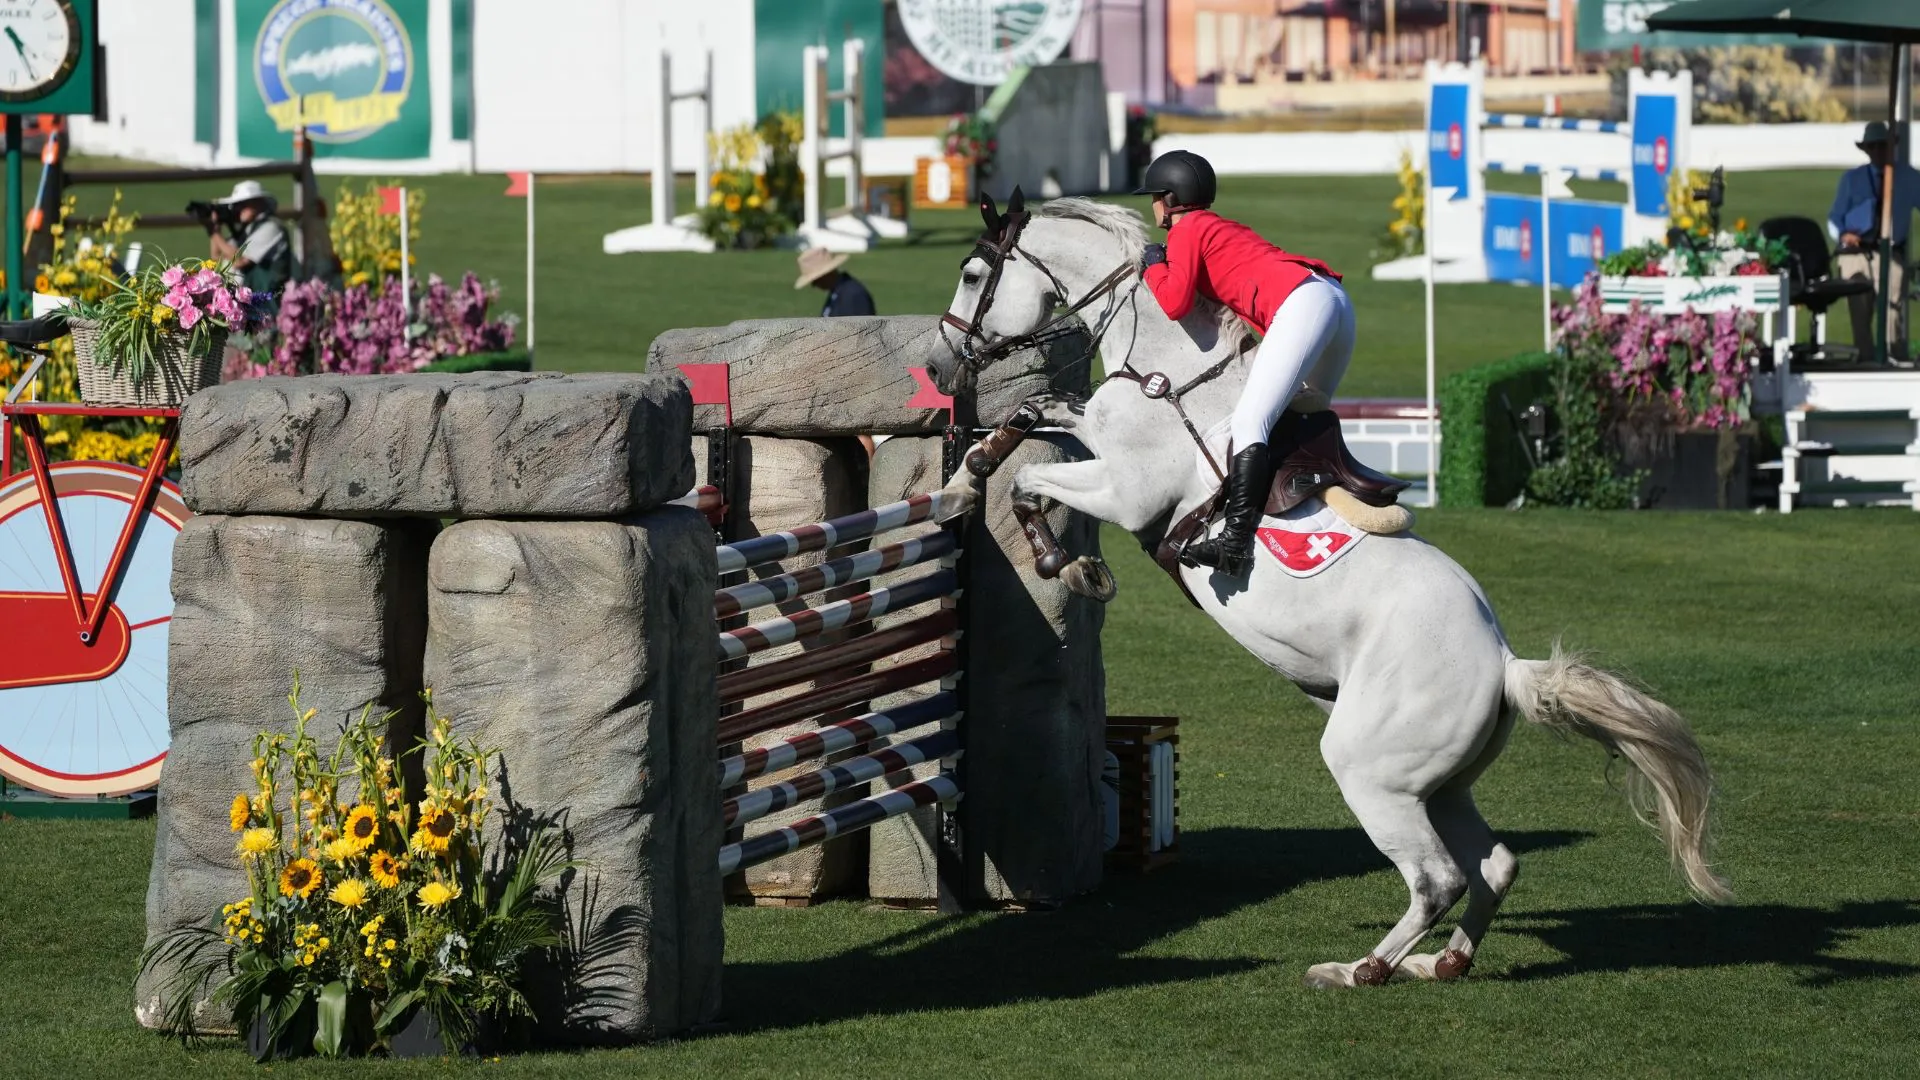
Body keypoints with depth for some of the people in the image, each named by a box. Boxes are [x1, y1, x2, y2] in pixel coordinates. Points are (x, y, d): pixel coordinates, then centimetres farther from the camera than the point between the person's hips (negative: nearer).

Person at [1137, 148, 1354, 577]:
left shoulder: (1186, 230, 7)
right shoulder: (1223, 228, 33)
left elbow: (1175, 302, -4)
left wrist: (1154, 266, 15)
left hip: (1300, 305, -10)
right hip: (1336, 299, 10)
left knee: (1249, 424, -19)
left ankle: (1236, 544, -32)